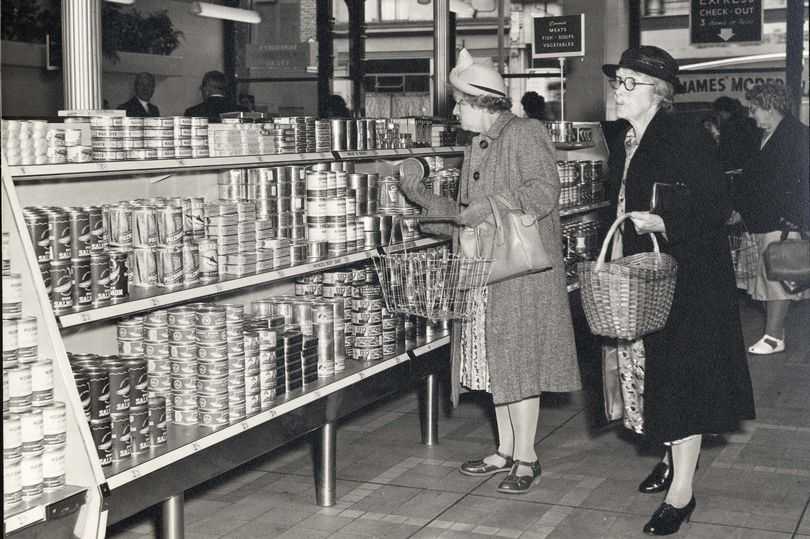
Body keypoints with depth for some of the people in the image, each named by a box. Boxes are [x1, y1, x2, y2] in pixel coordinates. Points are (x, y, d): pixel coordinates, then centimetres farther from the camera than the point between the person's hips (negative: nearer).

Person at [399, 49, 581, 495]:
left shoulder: (525, 134, -8)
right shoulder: (477, 148, 17)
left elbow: (544, 190, -21)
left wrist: (493, 209, -25)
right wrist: (424, 199, 14)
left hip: (522, 270, -8)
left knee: (518, 362, -3)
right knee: (494, 363, 11)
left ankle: (526, 458, 8)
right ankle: (506, 451, 22)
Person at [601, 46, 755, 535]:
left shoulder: (687, 139, -15)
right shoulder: (623, 145, 9)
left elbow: (717, 208, -17)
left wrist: (662, 224, -27)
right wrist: (615, 253, 10)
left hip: (687, 278, -8)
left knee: (681, 375, -5)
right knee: (652, 371, 14)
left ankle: (682, 492, 0)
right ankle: (674, 459, 32)